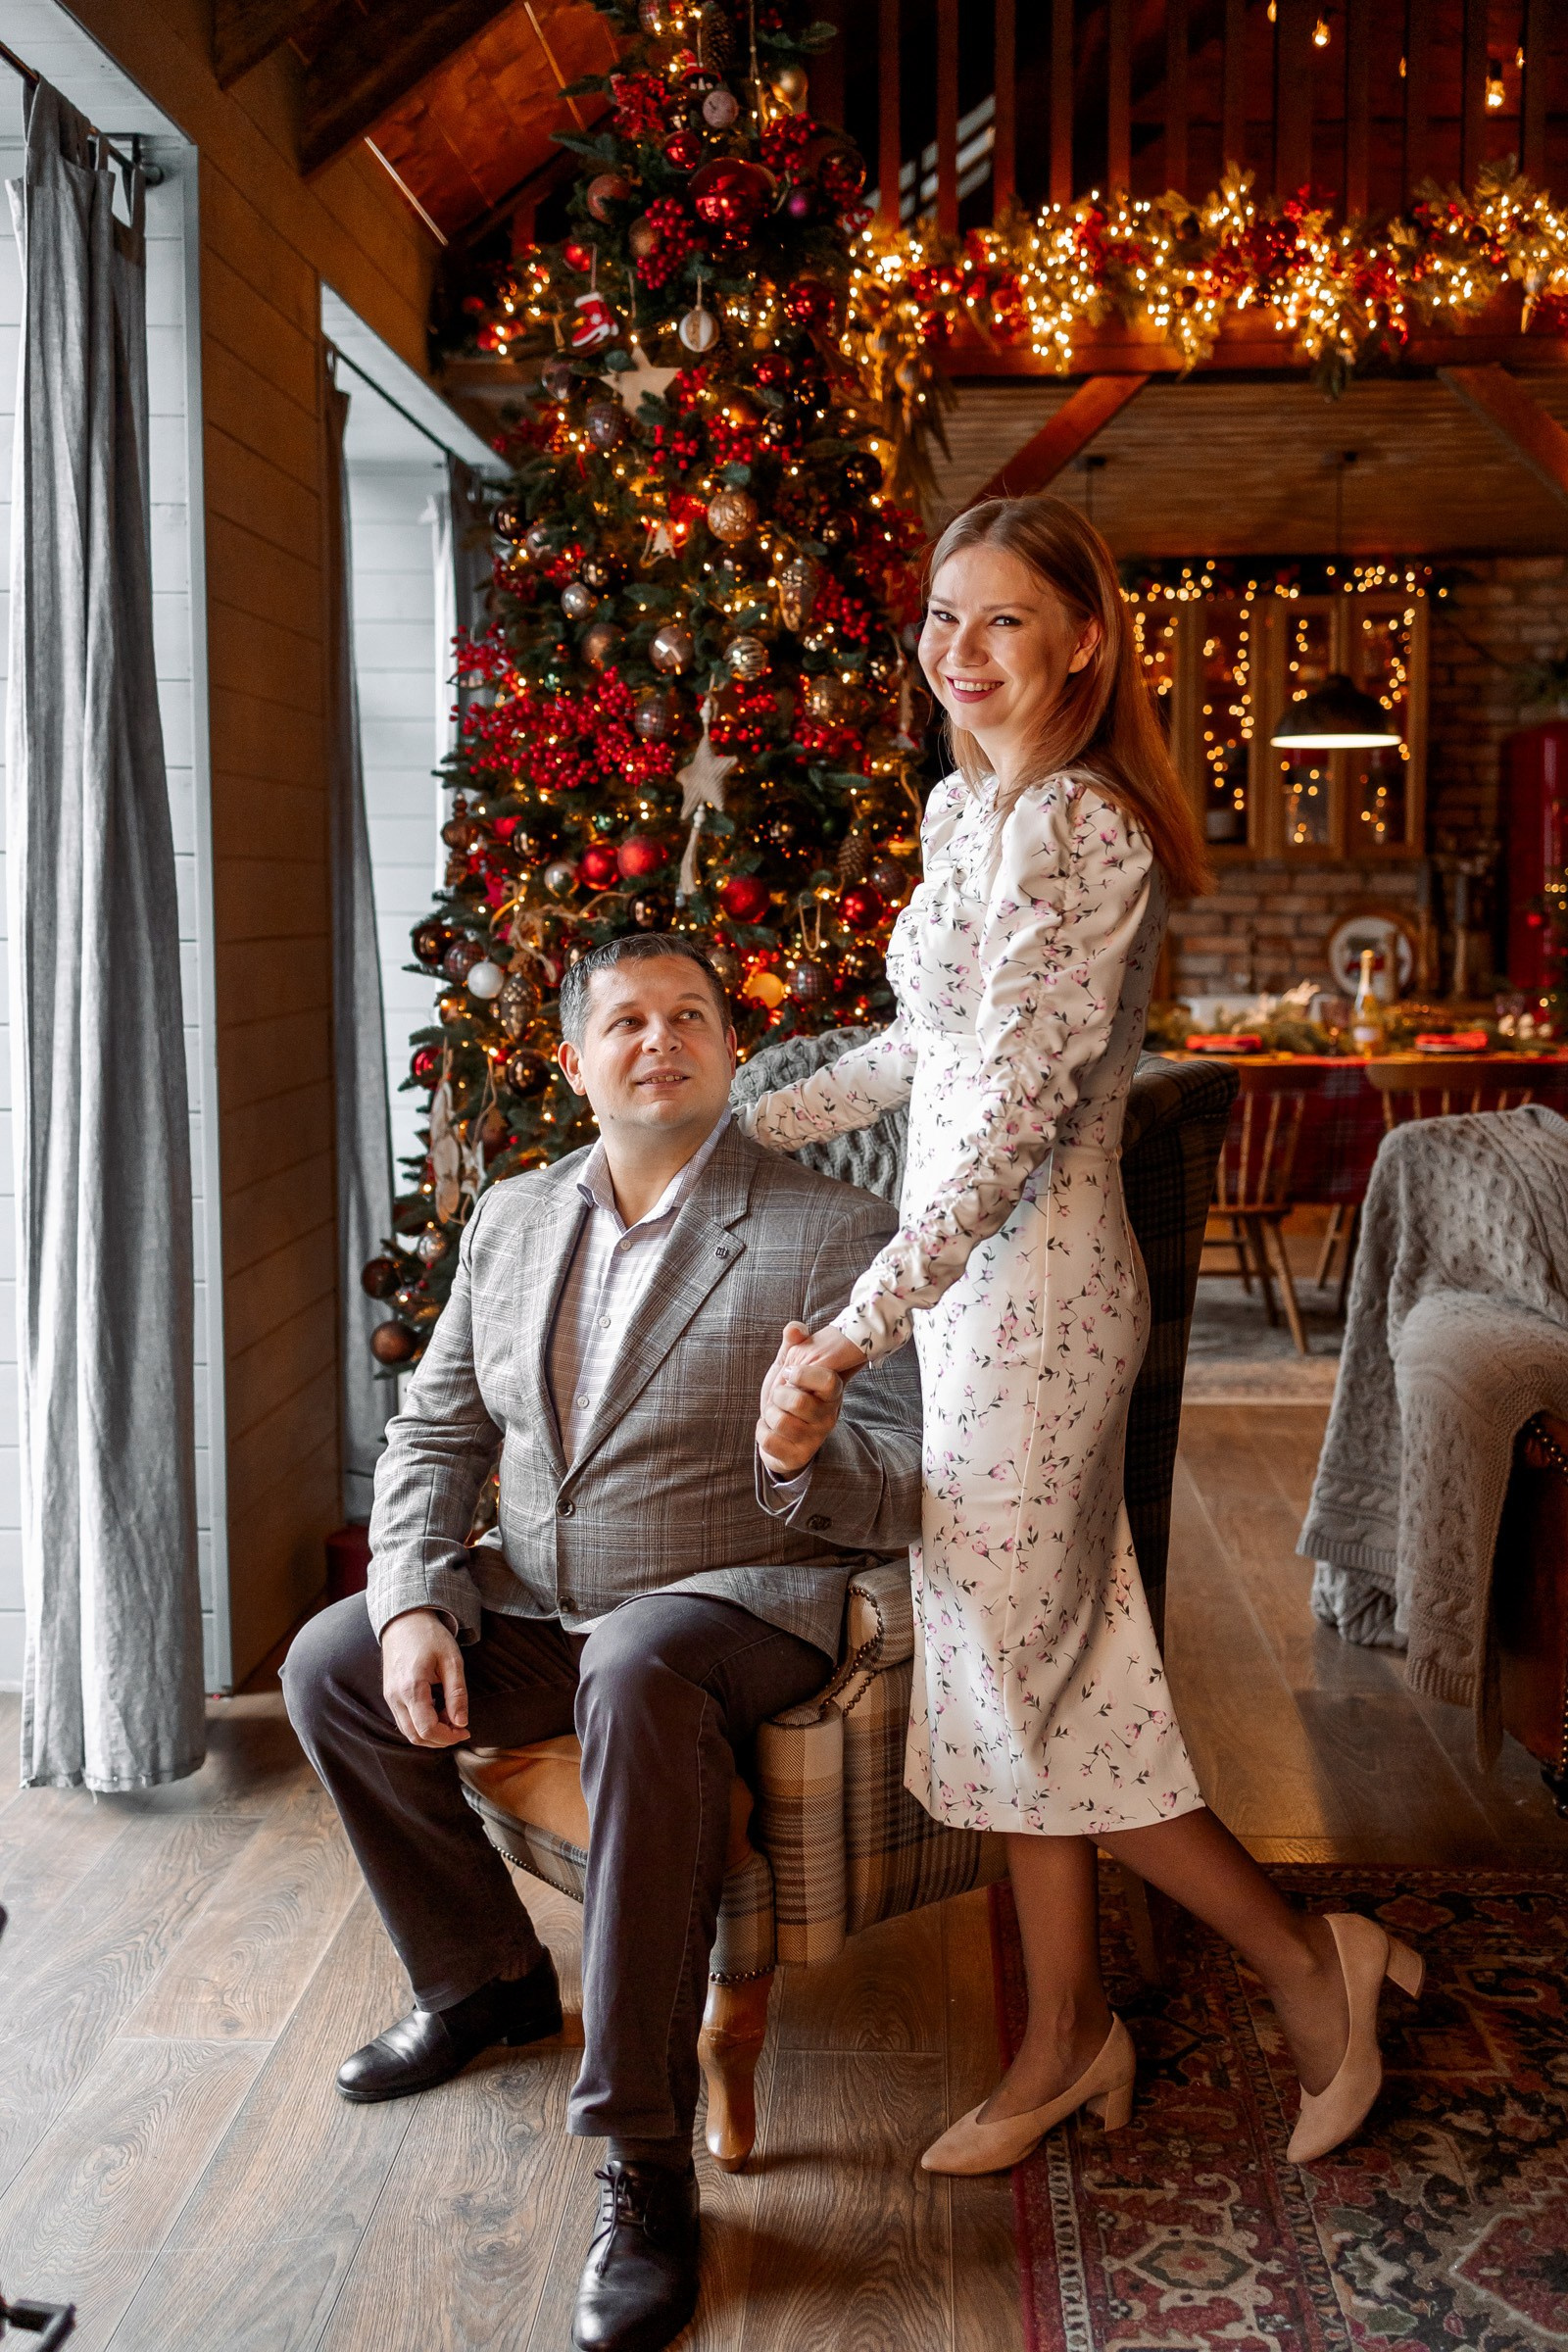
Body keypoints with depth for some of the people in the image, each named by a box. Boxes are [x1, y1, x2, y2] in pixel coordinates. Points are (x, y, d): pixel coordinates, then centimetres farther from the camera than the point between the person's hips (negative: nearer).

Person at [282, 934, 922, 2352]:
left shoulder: (834, 1233, -7)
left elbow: (907, 1497, -10)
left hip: (738, 1606, -6)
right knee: (330, 1665, -9)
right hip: (534, 1611, 7)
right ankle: (488, 1977, 17)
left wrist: (809, 1456, -34)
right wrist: (417, 1607, -7)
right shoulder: (513, 1219, 10)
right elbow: (436, 1433, 10)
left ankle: (648, 2164, -27)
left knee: (637, 1677, -37)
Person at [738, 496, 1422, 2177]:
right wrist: (747, 1126, 26)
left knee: (1023, 1677, 2)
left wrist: (869, 1318, -23)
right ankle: (1067, 2038, 28)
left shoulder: (1069, 826, -18)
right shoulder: (969, 808, 12)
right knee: (1024, 1670, 15)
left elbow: (1016, 1108, -23)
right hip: (988, 1283, 9)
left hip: (1025, 1283, -9)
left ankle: (1308, 1961, 19)